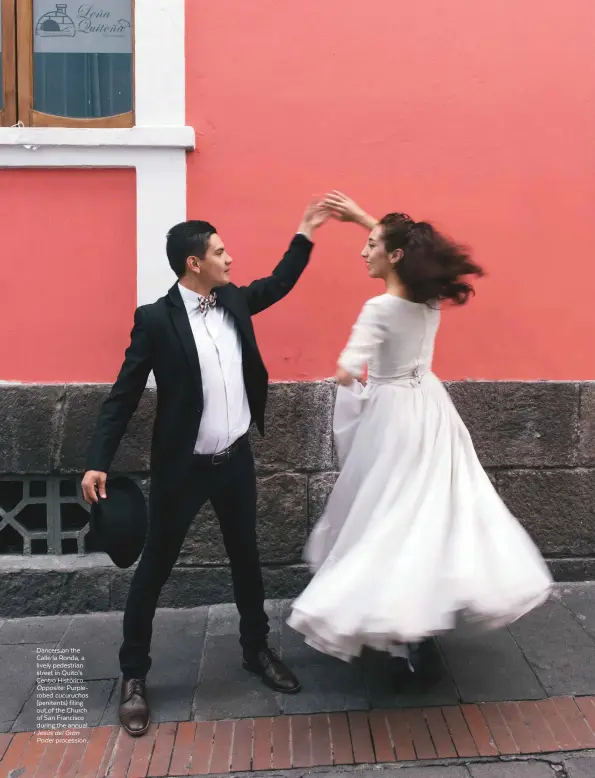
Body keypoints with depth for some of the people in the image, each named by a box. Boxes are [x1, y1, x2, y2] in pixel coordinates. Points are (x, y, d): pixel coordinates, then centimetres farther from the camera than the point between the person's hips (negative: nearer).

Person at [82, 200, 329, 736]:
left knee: (246, 559, 17)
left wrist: (305, 234, 16)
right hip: (182, 468, -5)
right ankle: (134, 674, 26)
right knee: (154, 569, 9)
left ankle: (257, 650, 37)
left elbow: (278, 285, 22)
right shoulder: (156, 319, -14)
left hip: (236, 459, 5)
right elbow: (123, 397, -12)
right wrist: (98, 462, -16)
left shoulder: (233, 299, 2)